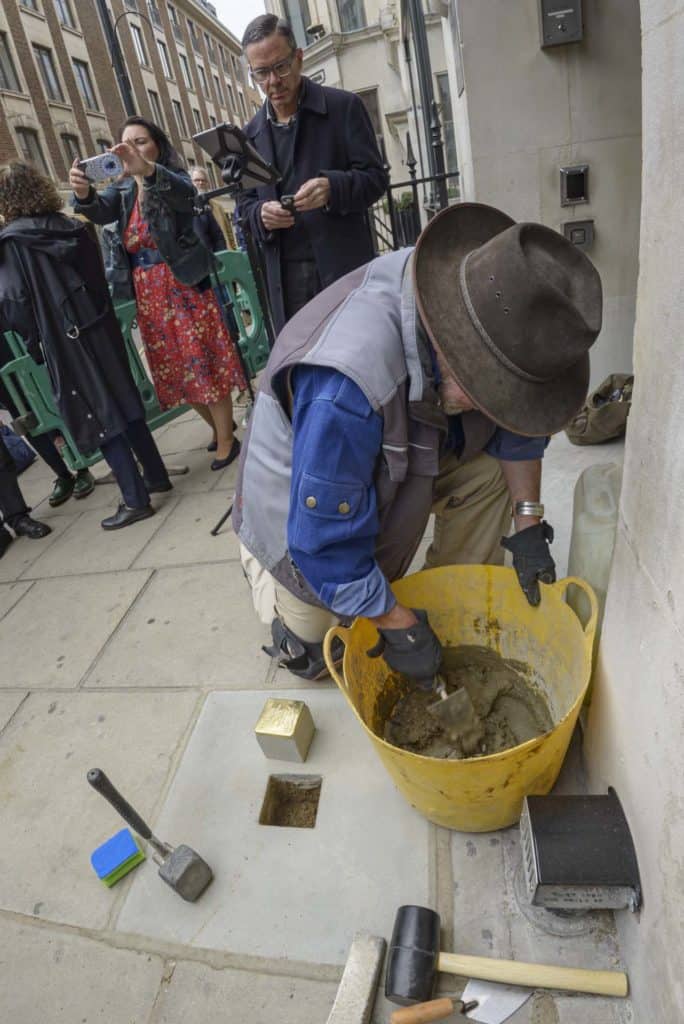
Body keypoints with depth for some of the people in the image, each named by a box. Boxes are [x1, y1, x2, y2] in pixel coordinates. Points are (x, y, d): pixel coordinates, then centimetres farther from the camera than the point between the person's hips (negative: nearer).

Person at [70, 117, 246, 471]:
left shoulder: (174, 180, -3)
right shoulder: (123, 190, 11)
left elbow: (184, 195, -28)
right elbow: (101, 211, -10)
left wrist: (147, 170, -47)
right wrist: (83, 193, -32)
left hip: (185, 289, -6)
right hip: (148, 298, 6)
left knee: (203, 364, -4)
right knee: (178, 371, 12)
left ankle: (226, 440, 8)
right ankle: (220, 427, 30)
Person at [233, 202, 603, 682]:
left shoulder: (477, 305, -22)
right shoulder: (345, 387, -45)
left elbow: (515, 417, -6)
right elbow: (327, 545, -35)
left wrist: (528, 524, -9)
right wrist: (399, 628, -23)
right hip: (304, 505, -5)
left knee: (488, 472, -16)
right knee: (314, 658, 5)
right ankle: (261, 564, 31)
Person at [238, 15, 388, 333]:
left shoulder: (344, 107, 4)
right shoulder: (251, 133, 14)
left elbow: (376, 176, 0)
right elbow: (245, 202, 17)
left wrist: (333, 188, -20)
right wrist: (261, 214, -8)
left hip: (345, 267, -3)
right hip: (285, 277, 3)